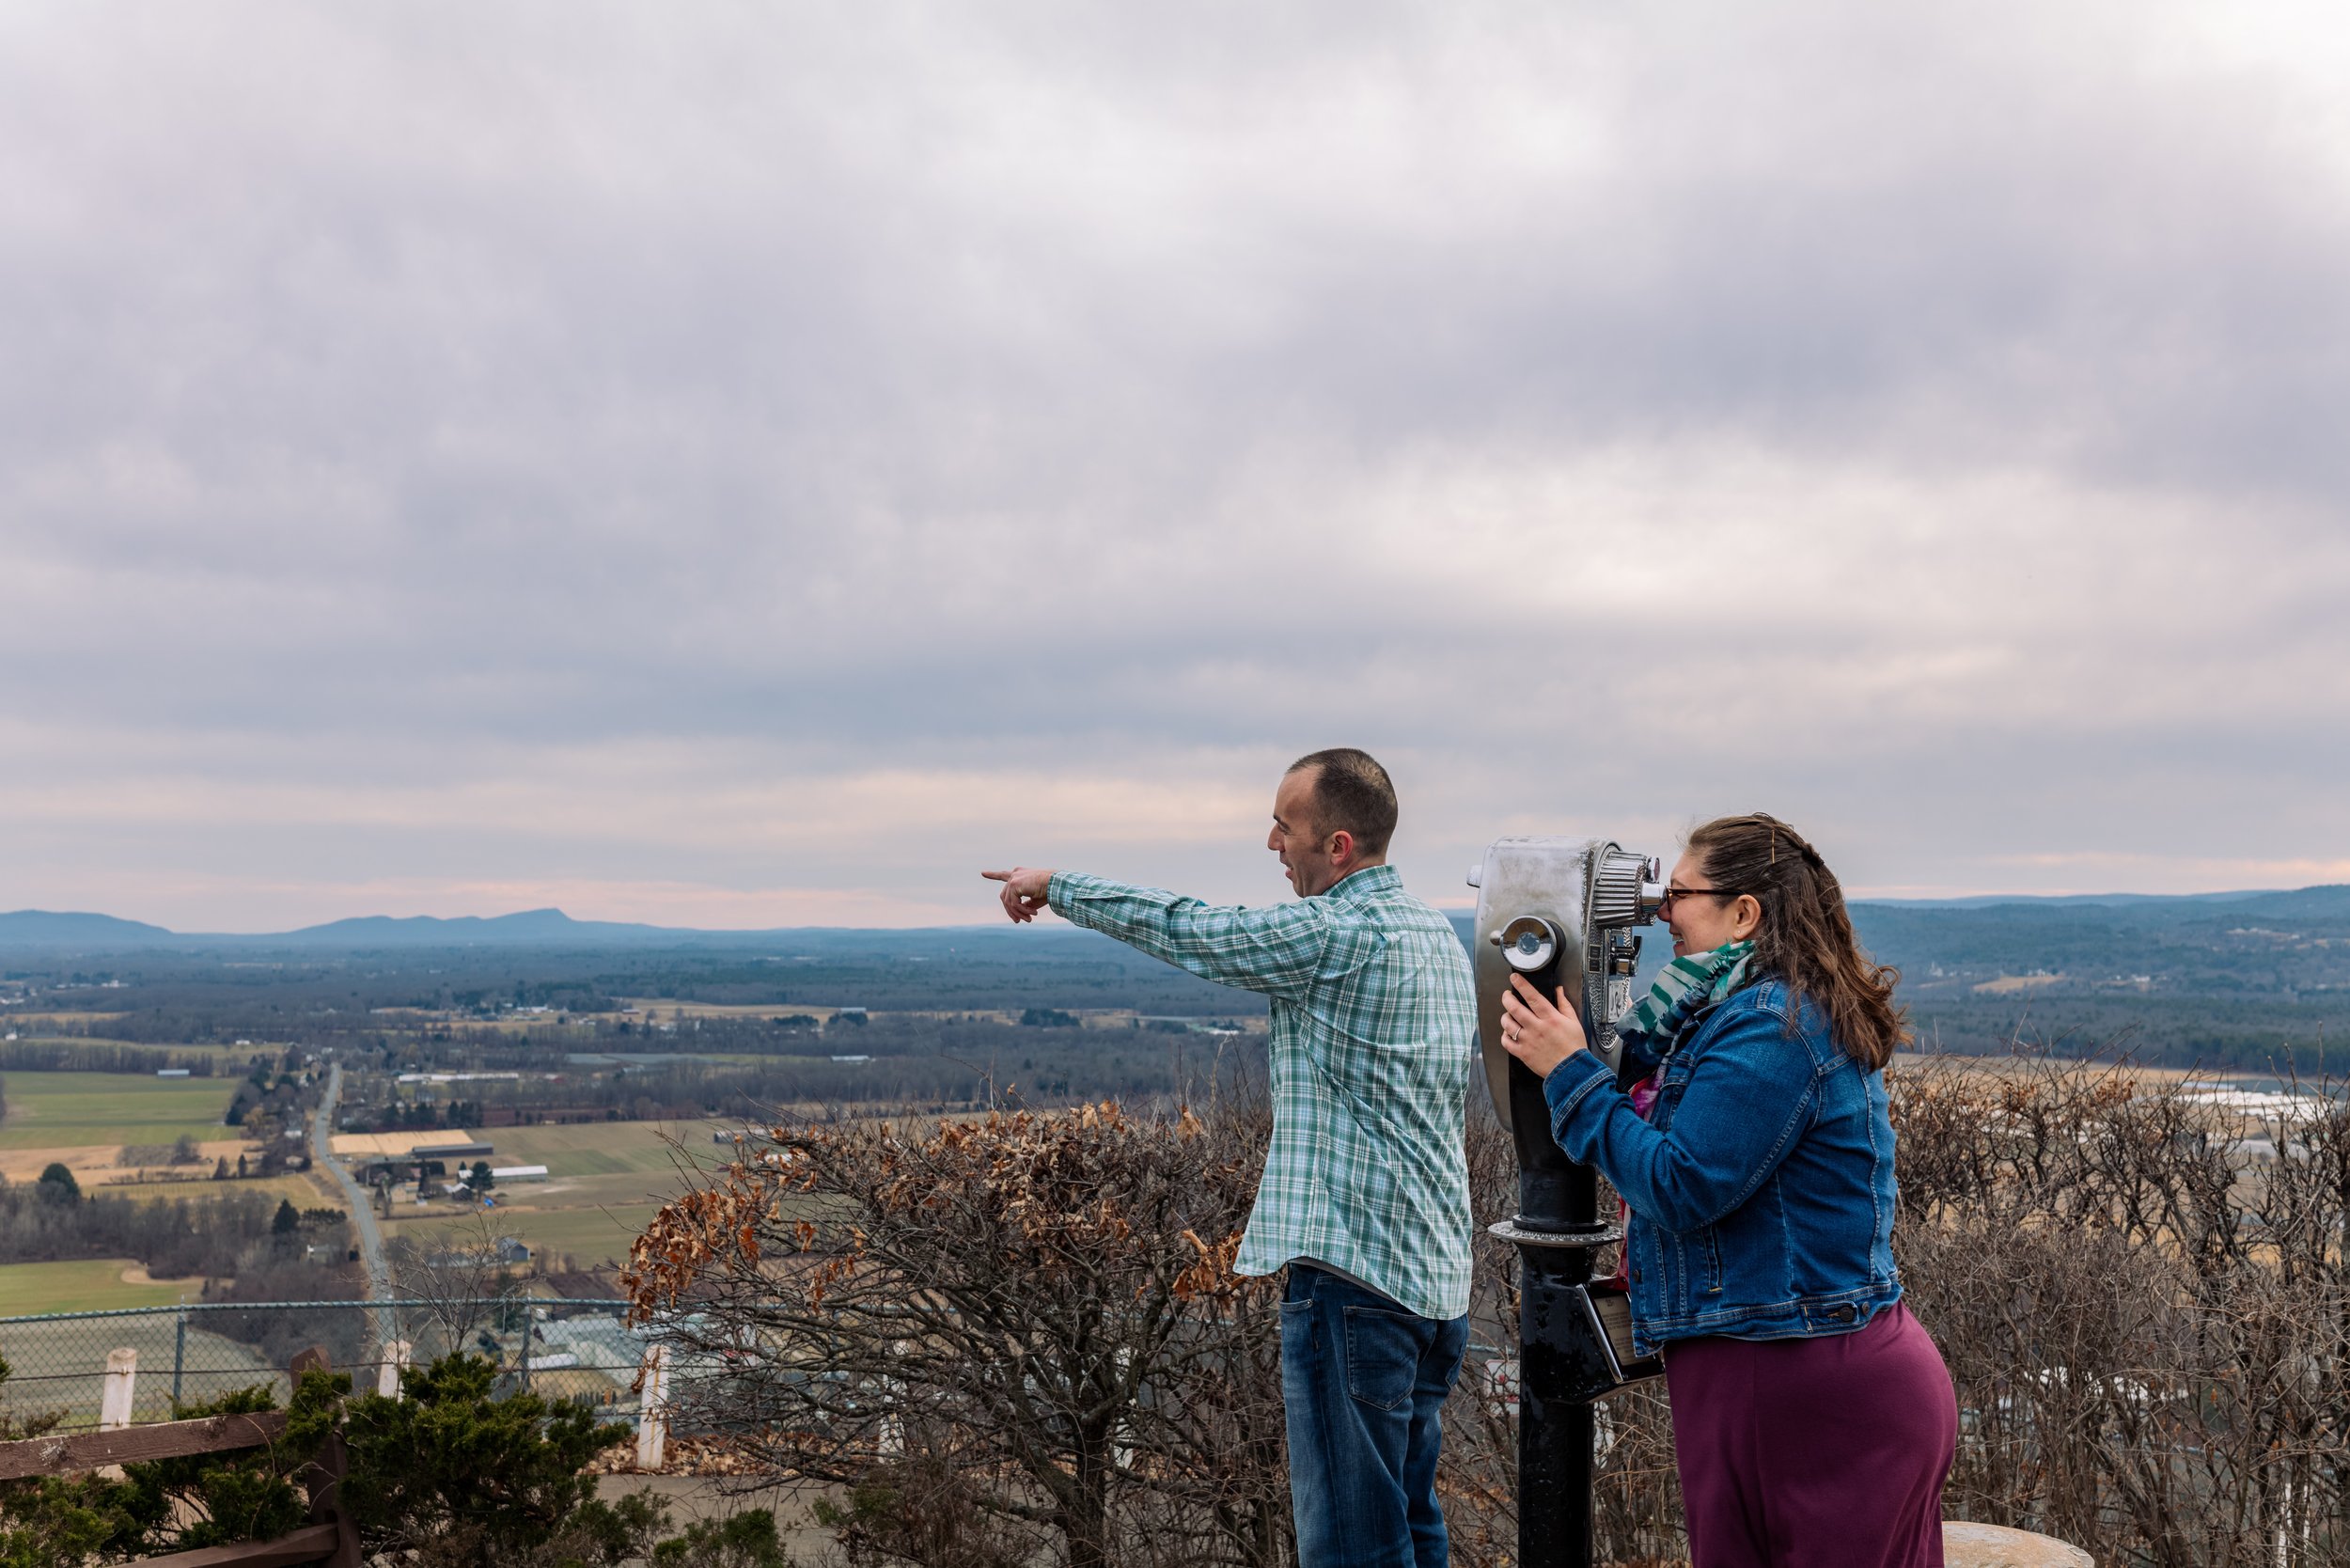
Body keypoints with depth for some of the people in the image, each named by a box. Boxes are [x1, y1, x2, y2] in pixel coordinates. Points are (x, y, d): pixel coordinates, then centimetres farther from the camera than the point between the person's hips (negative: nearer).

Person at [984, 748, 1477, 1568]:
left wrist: (1055, 884, 5)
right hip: (1438, 1276, 10)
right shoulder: (1440, 933, 13)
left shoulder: (1336, 932, -16)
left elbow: (1183, 930, -9)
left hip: (1354, 1269, -10)